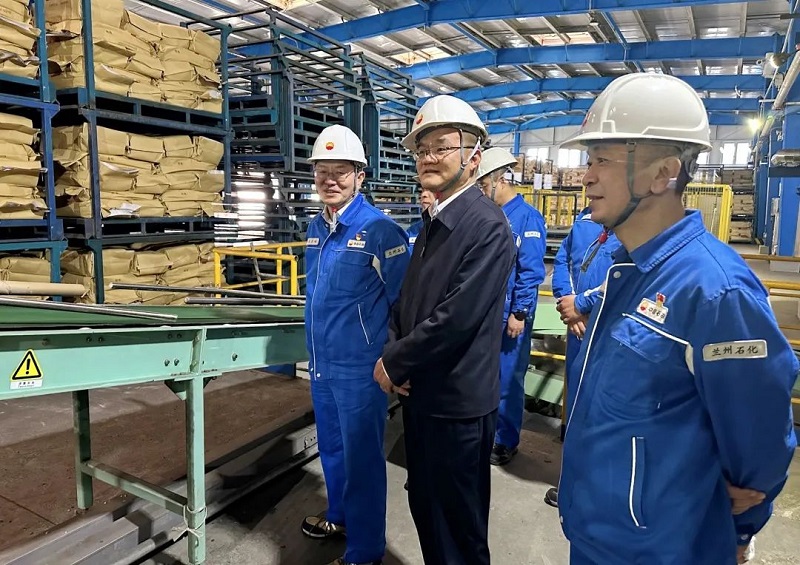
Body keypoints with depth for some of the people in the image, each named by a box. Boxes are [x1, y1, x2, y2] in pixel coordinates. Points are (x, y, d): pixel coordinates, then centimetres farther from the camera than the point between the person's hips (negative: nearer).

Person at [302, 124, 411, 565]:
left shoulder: (379, 229, -17)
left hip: (360, 368, -7)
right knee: (331, 447, 23)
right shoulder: (315, 227, 6)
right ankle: (339, 515, 47)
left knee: (361, 458, 8)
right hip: (322, 364, 7)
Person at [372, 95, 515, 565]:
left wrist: (394, 364, -14)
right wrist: (393, 351, -5)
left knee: (459, 523, 12)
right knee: (424, 504, 24)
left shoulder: (487, 226, -20)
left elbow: (455, 317, -25)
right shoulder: (434, 221, 9)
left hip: (459, 401, -8)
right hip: (420, 393, 8)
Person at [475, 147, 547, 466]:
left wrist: (519, 314, -17)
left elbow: (531, 272, -16)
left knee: (507, 380, 6)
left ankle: (506, 442, 23)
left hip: (509, 314, -6)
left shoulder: (528, 218, -12)